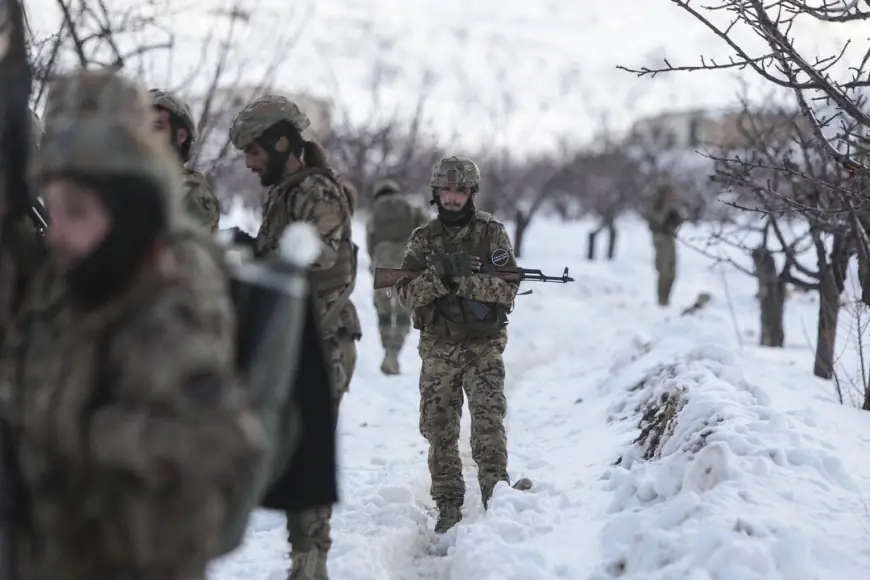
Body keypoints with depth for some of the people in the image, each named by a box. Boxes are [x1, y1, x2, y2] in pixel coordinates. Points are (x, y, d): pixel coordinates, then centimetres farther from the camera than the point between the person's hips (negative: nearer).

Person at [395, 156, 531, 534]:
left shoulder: (492, 233, 1)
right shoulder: (422, 239, 6)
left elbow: (507, 289, -8)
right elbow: (406, 294, -3)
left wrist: (465, 278, -21)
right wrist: (438, 275, -20)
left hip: (484, 346, -2)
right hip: (438, 350, 2)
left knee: (488, 418, -17)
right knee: (439, 428, 3)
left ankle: (495, 491, -18)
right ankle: (448, 505, 11)